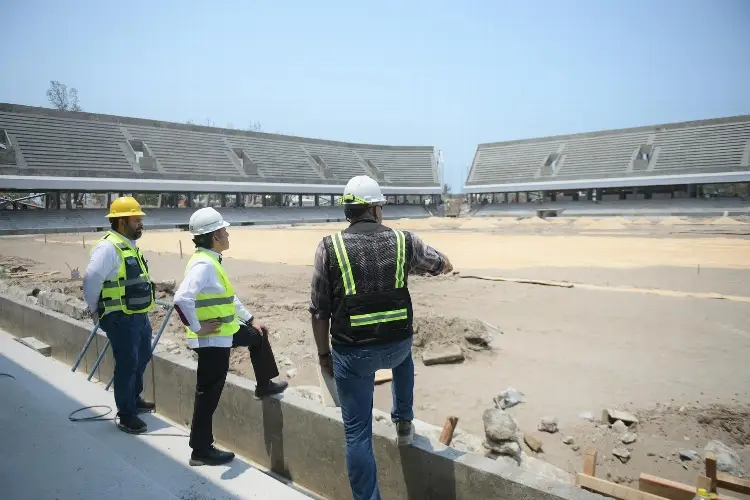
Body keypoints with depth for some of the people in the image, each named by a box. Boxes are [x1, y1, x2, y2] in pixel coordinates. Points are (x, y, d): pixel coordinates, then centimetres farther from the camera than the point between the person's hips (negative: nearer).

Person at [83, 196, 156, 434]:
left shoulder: (130, 245, 11)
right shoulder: (108, 247, -19)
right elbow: (91, 280, -24)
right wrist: (95, 310, -10)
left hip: (139, 315, 10)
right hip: (121, 319, -10)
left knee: (142, 358, 22)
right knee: (127, 365, 0)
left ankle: (134, 400, 42)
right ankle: (126, 415, 15)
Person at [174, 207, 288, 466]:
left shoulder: (212, 261, 8)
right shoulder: (203, 265, -24)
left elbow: (229, 297, 18)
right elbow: (182, 299, -36)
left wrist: (251, 320, 19)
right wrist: (197, 328, -24)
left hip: (226, 331, 10)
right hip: (212, 339, -10)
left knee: (258, 336, 27)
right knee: (209, 394, 1)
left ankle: (264, 385, 43)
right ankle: (201, 450, 15)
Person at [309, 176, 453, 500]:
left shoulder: (329, 247, -5)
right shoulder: (404, 240, -1)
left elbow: (319, 310, -3)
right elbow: (444, 266, 17)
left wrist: (324, 353, 10)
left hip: (352, 351, -2)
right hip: (397, 344, 2)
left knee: (357, 433, 12)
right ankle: (403, 423, 42)